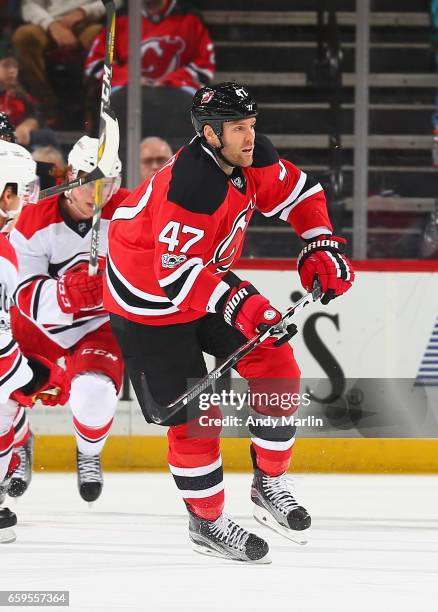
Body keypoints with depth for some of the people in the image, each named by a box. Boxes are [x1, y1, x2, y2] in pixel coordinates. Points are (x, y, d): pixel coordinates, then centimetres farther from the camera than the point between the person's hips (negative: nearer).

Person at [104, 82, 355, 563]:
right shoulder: (191, 185, -35)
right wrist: (236, 302, -43)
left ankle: (270, 483, 15)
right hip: (150, 299, -8)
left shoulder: (251, 157, -10)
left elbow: (297, 193, 8)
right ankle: (207, 521, 12)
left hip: (207, 280, 8)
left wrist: (320, 245, -4)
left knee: (276, 367, 0)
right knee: (191, 415, -5)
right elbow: (176, 273, -37)